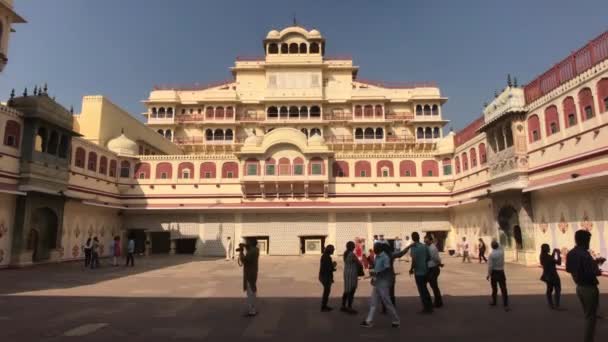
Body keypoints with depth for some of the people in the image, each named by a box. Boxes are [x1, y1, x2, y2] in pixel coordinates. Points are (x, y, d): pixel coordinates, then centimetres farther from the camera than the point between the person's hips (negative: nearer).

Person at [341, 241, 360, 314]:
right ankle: (349, 308, 1)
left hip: (346, 273, 9)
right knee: (351, 291, -3)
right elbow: (359, 263, -12)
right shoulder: (352, 254, -17)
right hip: (352, 274, -9)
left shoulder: (345, 254, 9)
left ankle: (343, 306, 21)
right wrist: (361, 266, 9)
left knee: (347, 290, 15)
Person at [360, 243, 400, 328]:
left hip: (383, 283, -9)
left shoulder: (385, 257, -15)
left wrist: (376, 273, -23)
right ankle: (368, 321, 8)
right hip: (377, 283, 9)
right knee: (373, 302, 6)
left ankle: (396, 321, 17)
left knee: (387, 303, 1)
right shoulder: (377, 257, 11)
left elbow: (387, 269, -23)